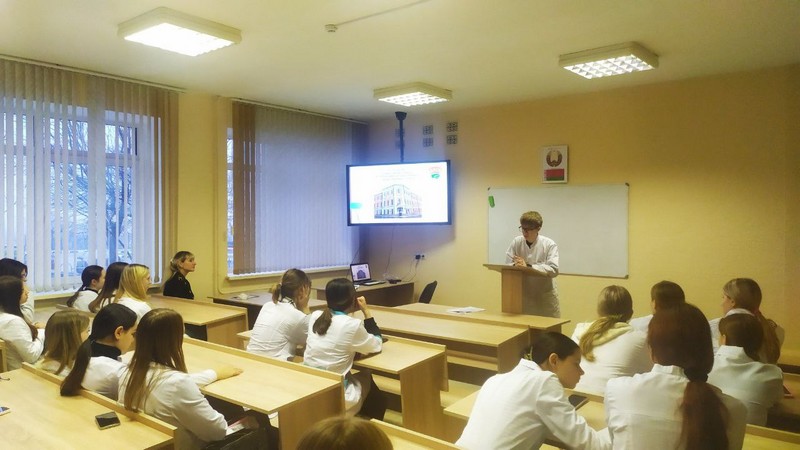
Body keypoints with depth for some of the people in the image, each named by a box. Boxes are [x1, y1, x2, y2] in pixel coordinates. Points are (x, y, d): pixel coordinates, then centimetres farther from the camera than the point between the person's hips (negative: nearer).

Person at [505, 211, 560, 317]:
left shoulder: (549, 244, -9)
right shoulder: (516, 242, -3)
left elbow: (554, 270, -19)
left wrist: (528, 266, -27)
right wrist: (516, 265, -27)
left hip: (545, 296, -2)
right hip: (523, 295, 2)